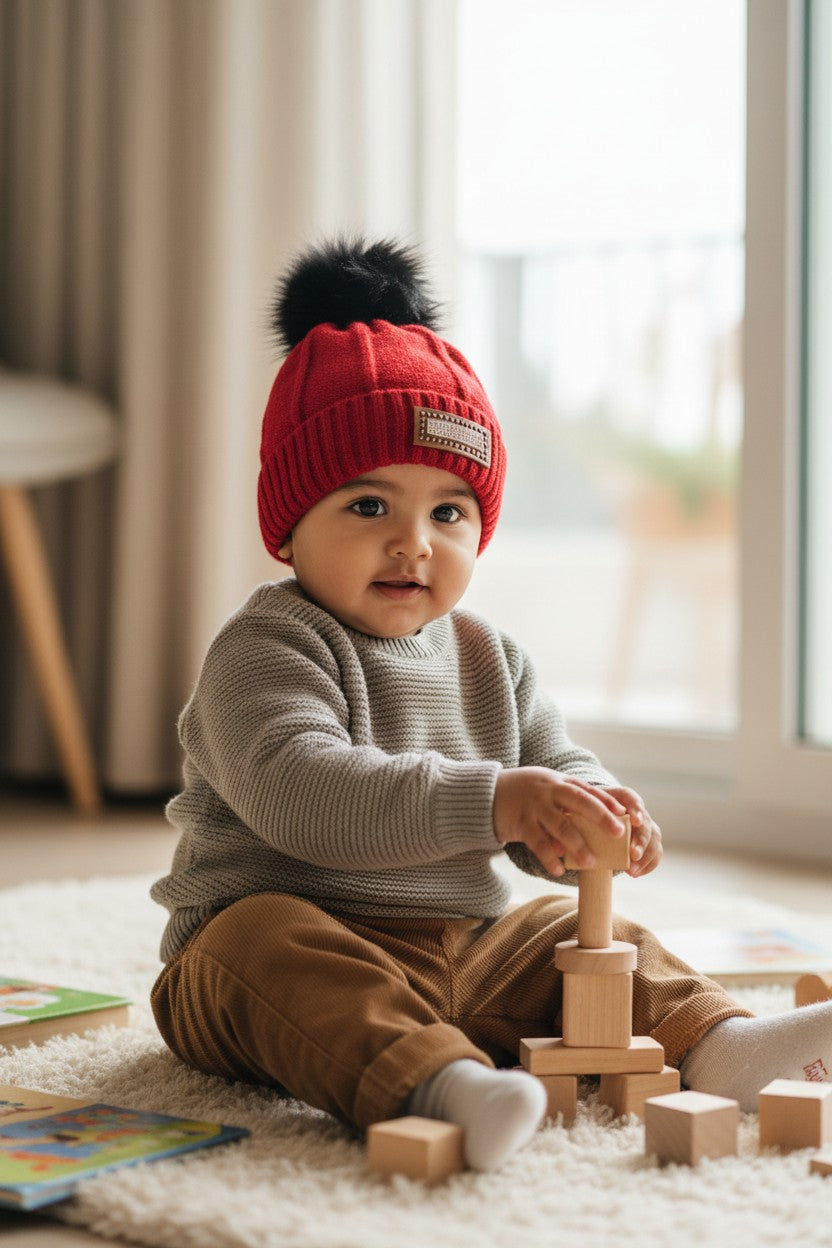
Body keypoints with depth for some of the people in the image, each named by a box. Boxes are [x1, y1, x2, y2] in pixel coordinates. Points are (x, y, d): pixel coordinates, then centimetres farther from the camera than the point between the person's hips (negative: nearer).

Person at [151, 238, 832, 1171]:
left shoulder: (487, 659, 11)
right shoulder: (265, 649, -15)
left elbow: (556, 765, 9)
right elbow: (298, 793, -31)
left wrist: (589, 813, -19)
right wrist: (489, 802, -40)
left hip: (463, 952, 8)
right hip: (287, 933, -7)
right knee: (270, 950, -36)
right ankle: (439, 1086, -56)